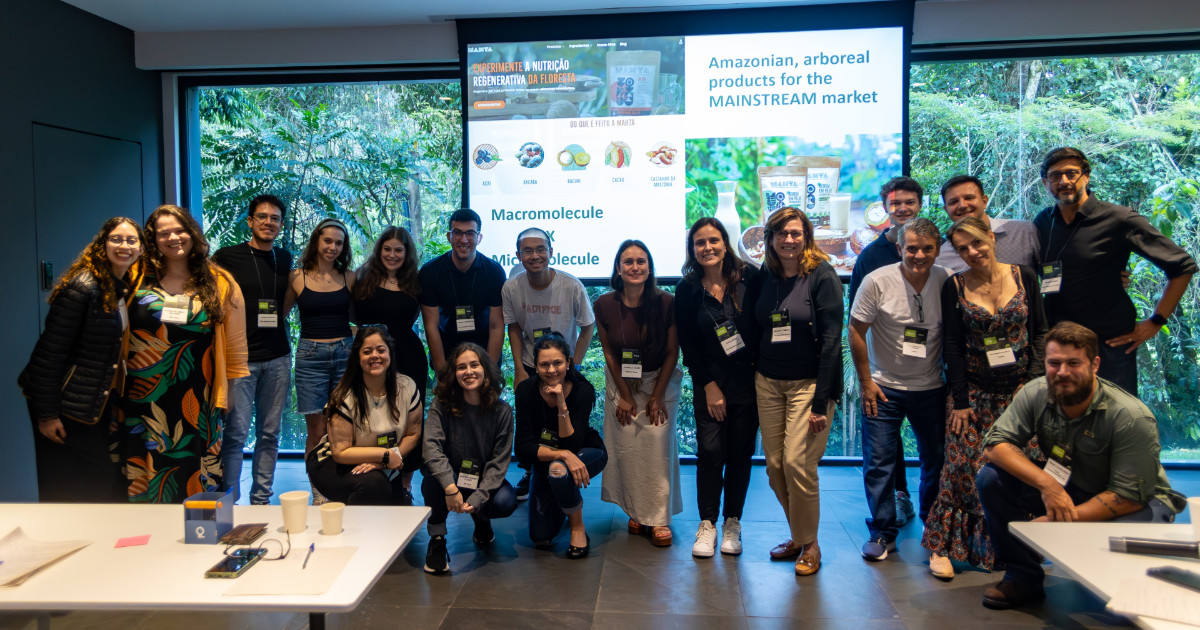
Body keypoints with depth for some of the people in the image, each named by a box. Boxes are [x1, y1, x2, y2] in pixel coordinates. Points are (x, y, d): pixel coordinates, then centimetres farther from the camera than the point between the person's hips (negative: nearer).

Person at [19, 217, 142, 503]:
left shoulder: (128, 288, 6)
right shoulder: (83, 287, -18)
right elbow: (50, 350, -19)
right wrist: (47, 413, -18)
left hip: (99, 404, 7)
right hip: (66, 407, -7)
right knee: (64, 493, 4)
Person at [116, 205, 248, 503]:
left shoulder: (220, 283, 2)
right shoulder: (138, 279, 4)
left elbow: (235, 344, 5)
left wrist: (235, 389, 2)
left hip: (196, 404, -1)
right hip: (143, 400, 1)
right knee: (143, 489, 7)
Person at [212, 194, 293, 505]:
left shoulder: (284, 258, 12)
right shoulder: (227, 257, -2)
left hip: (277, 358, 5)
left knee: (270, 433, 9)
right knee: (236, 433, -5)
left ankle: (261, 500, 20)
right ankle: (229, 502, 8)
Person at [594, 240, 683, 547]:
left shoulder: (666, 303, -14)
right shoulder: (604, 305, -10)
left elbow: (672, 352, -6)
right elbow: (609, 353, -1)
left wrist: (657, 395, -8)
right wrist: (625, 395, -2)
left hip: (660, 382, -1)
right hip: (621, 384, 1)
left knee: (657, 448, -6)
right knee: (627, 449, -2)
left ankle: (659, 519, 4)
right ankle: (637, 513, 14)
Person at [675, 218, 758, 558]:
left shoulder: (747, 279, -3)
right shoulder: (687, 289, -1)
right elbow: (687, 343, 0)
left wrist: (761, 376, -7)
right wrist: (710, 386, -4)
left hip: (747, 380, 1)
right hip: (708, 382, 0)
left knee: (741, 453, 5)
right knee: (710, 451, -5)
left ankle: (732, 524, 19)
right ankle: (707, 524, 10)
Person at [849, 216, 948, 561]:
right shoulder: (877, 281, -14)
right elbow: (856, 331, -7)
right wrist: (866, 382, -6)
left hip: (931, 389, 3)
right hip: (884, 388, -2)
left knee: (937, 461, 14)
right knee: (878, 462, -1)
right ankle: (882, 533, 15)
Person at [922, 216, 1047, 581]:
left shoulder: (1024, 277, 3)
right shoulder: (955, 287, -1)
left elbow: (1039, 332, 6)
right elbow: (952, 346, -2)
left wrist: (1034, 383, -4)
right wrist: (960, 400, -6)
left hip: (1020, 389, 2)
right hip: (974, 389, -1)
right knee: (963, 466, -7)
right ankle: (942, 546, 5)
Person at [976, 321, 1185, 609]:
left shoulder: (1133, 418, -26)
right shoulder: (1036, 394, -14)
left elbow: (1129, 496, -26)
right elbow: (995, 443, -17)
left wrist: (1058, 521, -33)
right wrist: (1047, 485, -33)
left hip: (1136, 502, -4)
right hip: (1066, 489, 4)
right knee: (991, 479, -17)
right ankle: (1024, 578, 1)